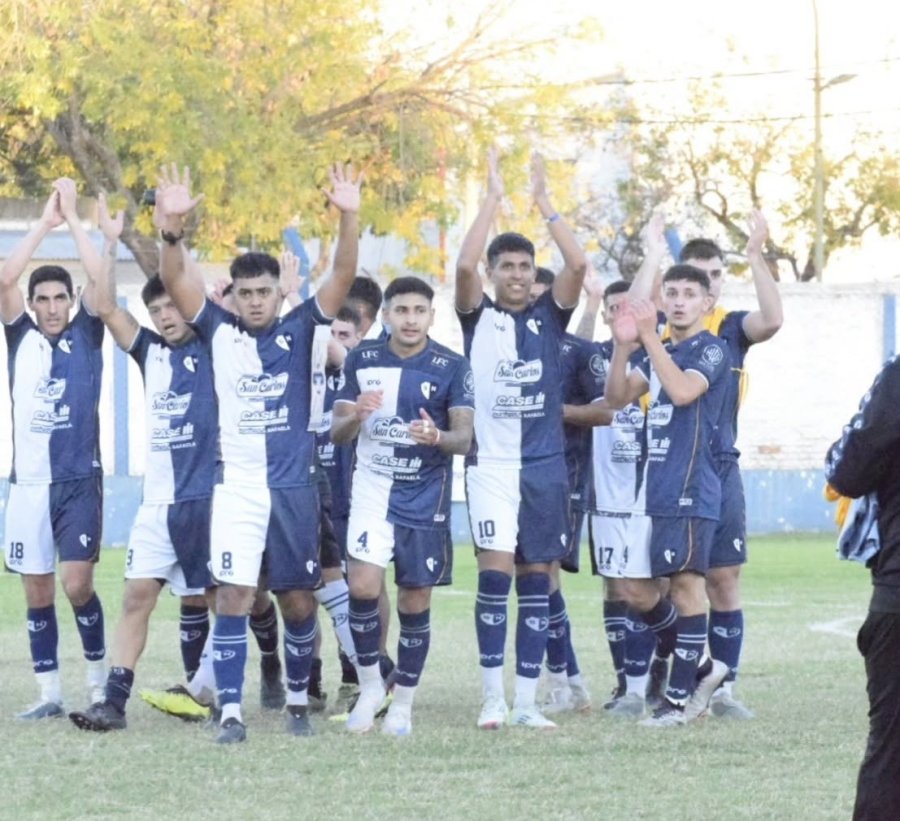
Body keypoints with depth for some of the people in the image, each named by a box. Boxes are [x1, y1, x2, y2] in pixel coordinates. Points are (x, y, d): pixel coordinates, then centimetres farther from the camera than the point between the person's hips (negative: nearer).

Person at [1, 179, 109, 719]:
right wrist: (46, 223, -5)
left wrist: (74, 219, -5)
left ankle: (99, 679, 7)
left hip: (79, 479, -2)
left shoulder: (86, 335, 4)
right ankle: (50, 694, 12)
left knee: (76, 583, -12)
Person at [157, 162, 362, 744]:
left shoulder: (299, 330, 4)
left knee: (298, 601, 7)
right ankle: (231, 711, -7)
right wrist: (174, 228, -27)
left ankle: (298, 700, 23)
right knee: (233, 597, -8)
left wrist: (349, 218, -22)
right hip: (237, 488, -1)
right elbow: (176, 282, -9)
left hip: (294, 487, 1)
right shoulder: (220, 333, 3)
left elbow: (344, 276, -6)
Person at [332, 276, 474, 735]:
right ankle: (369, 685, 4)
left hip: (426, 497, -1)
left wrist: (439, 437, -34)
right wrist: (356, 415, -19)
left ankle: (402, 705, 17)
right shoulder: (363, 360, 3)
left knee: (415, 602, 3)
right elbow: (337, 432, 4)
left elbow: (465, 436, -11)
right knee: (362, 586, -17)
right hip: (373, 490, 1)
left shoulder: (452, 367, -4)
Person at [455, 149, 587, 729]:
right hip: (491, 462, -2)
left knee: (536, 579, 4)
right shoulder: (479, 316, 4)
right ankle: (493, 696, -5)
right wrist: (494, 198, -13)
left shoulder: (550, 316, 8)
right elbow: (464, 266, -14)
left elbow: (578, 266, -8)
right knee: (495, 573, -12)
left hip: (545, 464, 2)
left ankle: (527, 701, 7)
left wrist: (544, 202, -8)